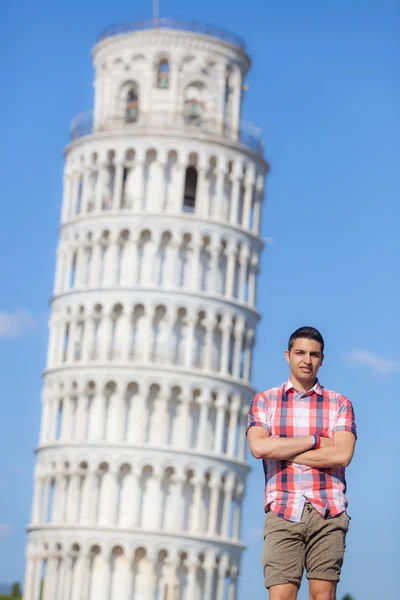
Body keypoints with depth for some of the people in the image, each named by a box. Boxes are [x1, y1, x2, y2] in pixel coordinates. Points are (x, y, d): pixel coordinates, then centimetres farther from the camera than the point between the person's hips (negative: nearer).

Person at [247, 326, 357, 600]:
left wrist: (282, 451, -5)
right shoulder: (265, 400, 11)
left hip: (328, 513, 0)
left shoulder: (340, 404, 10)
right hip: (283, 513, 0)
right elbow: (258, 446, -6)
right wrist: (315, 440, -5)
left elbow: (342, 454, -6)